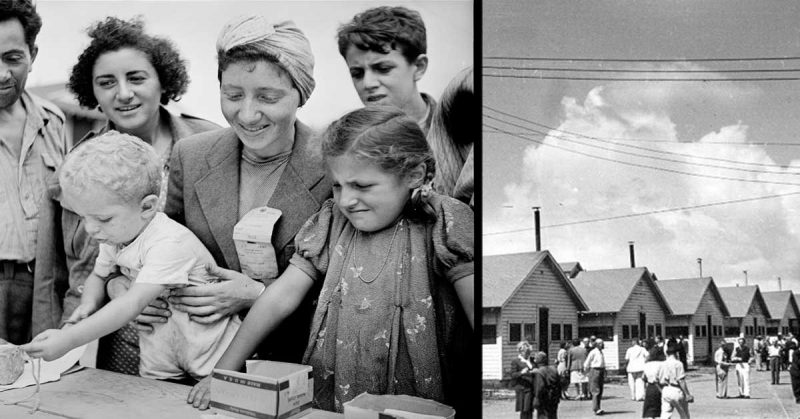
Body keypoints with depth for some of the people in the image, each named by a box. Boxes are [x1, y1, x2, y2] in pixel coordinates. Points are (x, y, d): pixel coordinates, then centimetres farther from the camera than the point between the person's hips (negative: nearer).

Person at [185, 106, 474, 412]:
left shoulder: (442, 225, -6)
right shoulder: (333, 222, 7)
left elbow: (479, 313, -12)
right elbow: (281, 296, 5)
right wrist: (222, 373, 1)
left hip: (417, 411, -2)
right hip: (326, 405, 3)